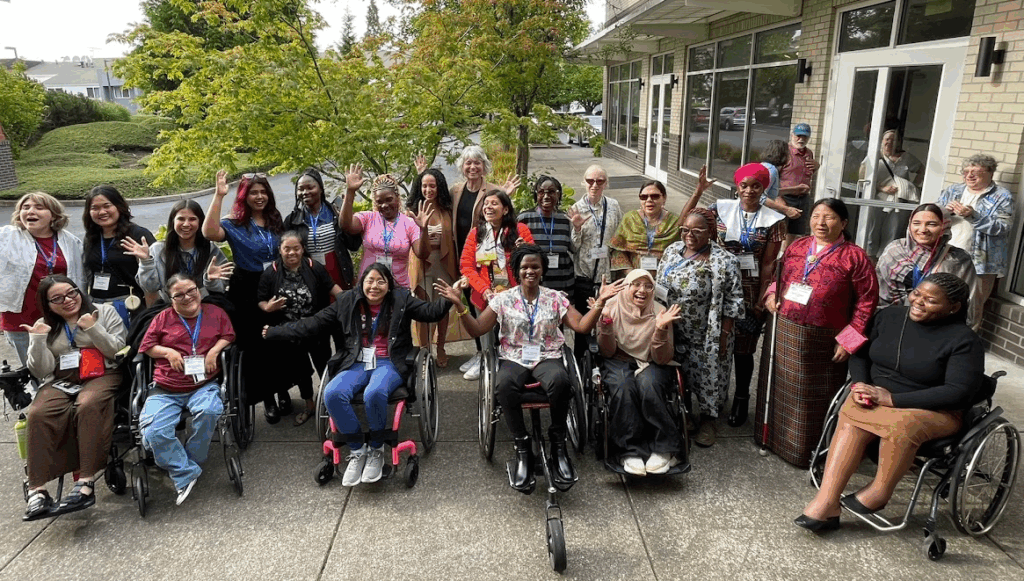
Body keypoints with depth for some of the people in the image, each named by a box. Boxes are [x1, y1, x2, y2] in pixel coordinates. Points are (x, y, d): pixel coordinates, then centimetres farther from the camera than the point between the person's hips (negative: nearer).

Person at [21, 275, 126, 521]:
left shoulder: (105, 312, 7)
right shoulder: (43, 326, 15)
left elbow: (118, 351, 0)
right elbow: (42, 371, 7)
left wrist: (93, 329, -11)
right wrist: (38, 339, -5)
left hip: (100, 377, -3)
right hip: (59, 382, 3)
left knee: (88, 406, -36)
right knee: (38, 414, -29)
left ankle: (86, 481, -37)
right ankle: (37, 490, -30)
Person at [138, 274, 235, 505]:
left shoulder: (215, 312, 13)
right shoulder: (163, 317, 13)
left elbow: (229, 336, 12)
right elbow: (146, 346, 15)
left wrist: (215, 350, -6)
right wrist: (168, 352, -3)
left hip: (204, 384, -1)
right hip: (165, 389, 1)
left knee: (209, 411, -35)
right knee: (154, 432, -24)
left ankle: (192, 460, -11)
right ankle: (186, 474, -10)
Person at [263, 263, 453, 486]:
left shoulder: (401, 300, 3)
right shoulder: (347, 302, 7)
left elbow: (431, 312, -7)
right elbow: (313, 324, 9)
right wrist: (274, 332, 5)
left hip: (389, 363, -3)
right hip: (357, 363, 3)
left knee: (374, 393, -36)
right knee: (333, 393, -27)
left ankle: (376, 450, -9)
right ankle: (357, 450, -7)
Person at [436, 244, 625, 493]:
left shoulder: (556, 299, 10)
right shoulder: (502, 299, 8)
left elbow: (582, 327, 4)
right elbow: (476, 330, 4)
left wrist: (600, 302, -8)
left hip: (547, 358, 0)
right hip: (513, 359, 0)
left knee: (560, 380, -37)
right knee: (503, 385, -37)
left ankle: (558, 444, -15)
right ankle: (523, 448, -18)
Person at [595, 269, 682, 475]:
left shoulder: (659, 312, -6)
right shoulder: (612, 308, -6)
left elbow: (662, 359, -10)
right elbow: (607, 352, -6)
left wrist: (661, 329, -27)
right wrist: (606, 323, -23)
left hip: (650, 365, 0)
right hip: (618, 363, 0)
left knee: (647, 384, -35)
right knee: (623, 387, -34)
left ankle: (664, 450, -22)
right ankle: (631, 451, -25)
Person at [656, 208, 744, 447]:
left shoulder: (724, 262, -18)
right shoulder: (672, 251, -1)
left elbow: (733, 302, -14)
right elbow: (658, 286, 8)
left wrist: (724, 335, -14)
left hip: (708, 338, -4)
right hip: (674, 332, 5)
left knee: (708, 377, 10)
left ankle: (708, 419, 33)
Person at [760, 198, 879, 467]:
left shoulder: (854, 257, -7)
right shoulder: (796, 248, 8)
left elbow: (867, 301, -7)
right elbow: (779, 278, 23)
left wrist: (849, 339, -11)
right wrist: (771, 295, 2)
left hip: (822, 341, -4)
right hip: (783, 333, 5)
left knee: (813, 398, 5)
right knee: (780, 387, 16)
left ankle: (808, 451, 21)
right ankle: (773, 435, 33)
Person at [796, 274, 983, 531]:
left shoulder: (964, 340, -11)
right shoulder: (889, 316, 3)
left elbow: (959, 393, -18)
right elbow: (860, 353, 13)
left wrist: (892, 398, -23)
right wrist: (859, 385, -10)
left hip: (934, 411, -4)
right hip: (876, 397, 4)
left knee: (902, 423, -37)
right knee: (851, 415, -29)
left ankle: (879, 491, -14)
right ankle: (826, 501, -34)